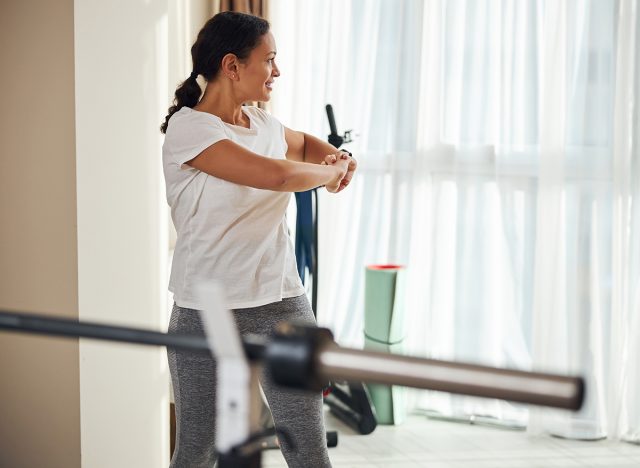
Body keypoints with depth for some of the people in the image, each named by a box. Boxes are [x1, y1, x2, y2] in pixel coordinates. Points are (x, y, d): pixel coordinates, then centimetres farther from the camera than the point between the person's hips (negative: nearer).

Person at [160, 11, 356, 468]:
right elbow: (277, 174, -26)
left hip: (282, 302, 6)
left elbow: (304, 143, 35)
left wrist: (338, 157, 12)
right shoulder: (188, 128, -13)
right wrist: (330, 173, -6)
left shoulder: (264, 124, 10)